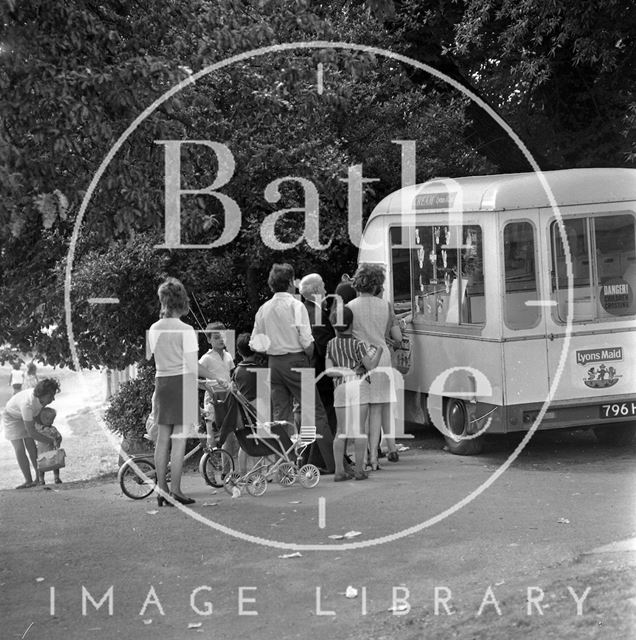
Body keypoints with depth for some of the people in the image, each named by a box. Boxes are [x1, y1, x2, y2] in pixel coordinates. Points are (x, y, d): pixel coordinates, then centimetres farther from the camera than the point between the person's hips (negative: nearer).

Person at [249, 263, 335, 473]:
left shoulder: (264, 309, 8)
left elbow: (254, 344, 9)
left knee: (280, 414, 9)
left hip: (273, 362, 5)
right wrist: (308, 355, 4)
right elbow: (307, 341, -14)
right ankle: (332, 462, -4)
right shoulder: (295, 306, -9)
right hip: (296, 361, -5)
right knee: (315, 413, -2)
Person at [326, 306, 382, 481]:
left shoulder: (331, 345, 8)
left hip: (340, 388, 3)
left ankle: (339, 470, 2)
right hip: (359, 385, -3)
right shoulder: (358, 344, -3)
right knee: (360, 429, 0)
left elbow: (329, 370, 5)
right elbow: (370, 365, -8)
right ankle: (359, 470, -2)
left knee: (341, 431, 8)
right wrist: (379, 347, 0)